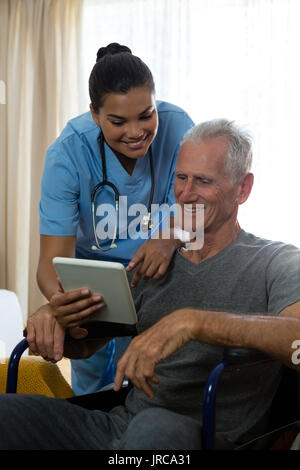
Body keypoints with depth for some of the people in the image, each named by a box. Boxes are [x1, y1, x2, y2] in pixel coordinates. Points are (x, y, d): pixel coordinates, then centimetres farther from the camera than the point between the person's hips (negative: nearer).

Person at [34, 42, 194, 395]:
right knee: (93, 383, 5)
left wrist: (169, 240, -44)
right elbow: (53, 258, -30)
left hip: (160, 273, 1)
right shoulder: (68, 154, -26)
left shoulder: (176, 127, -22)